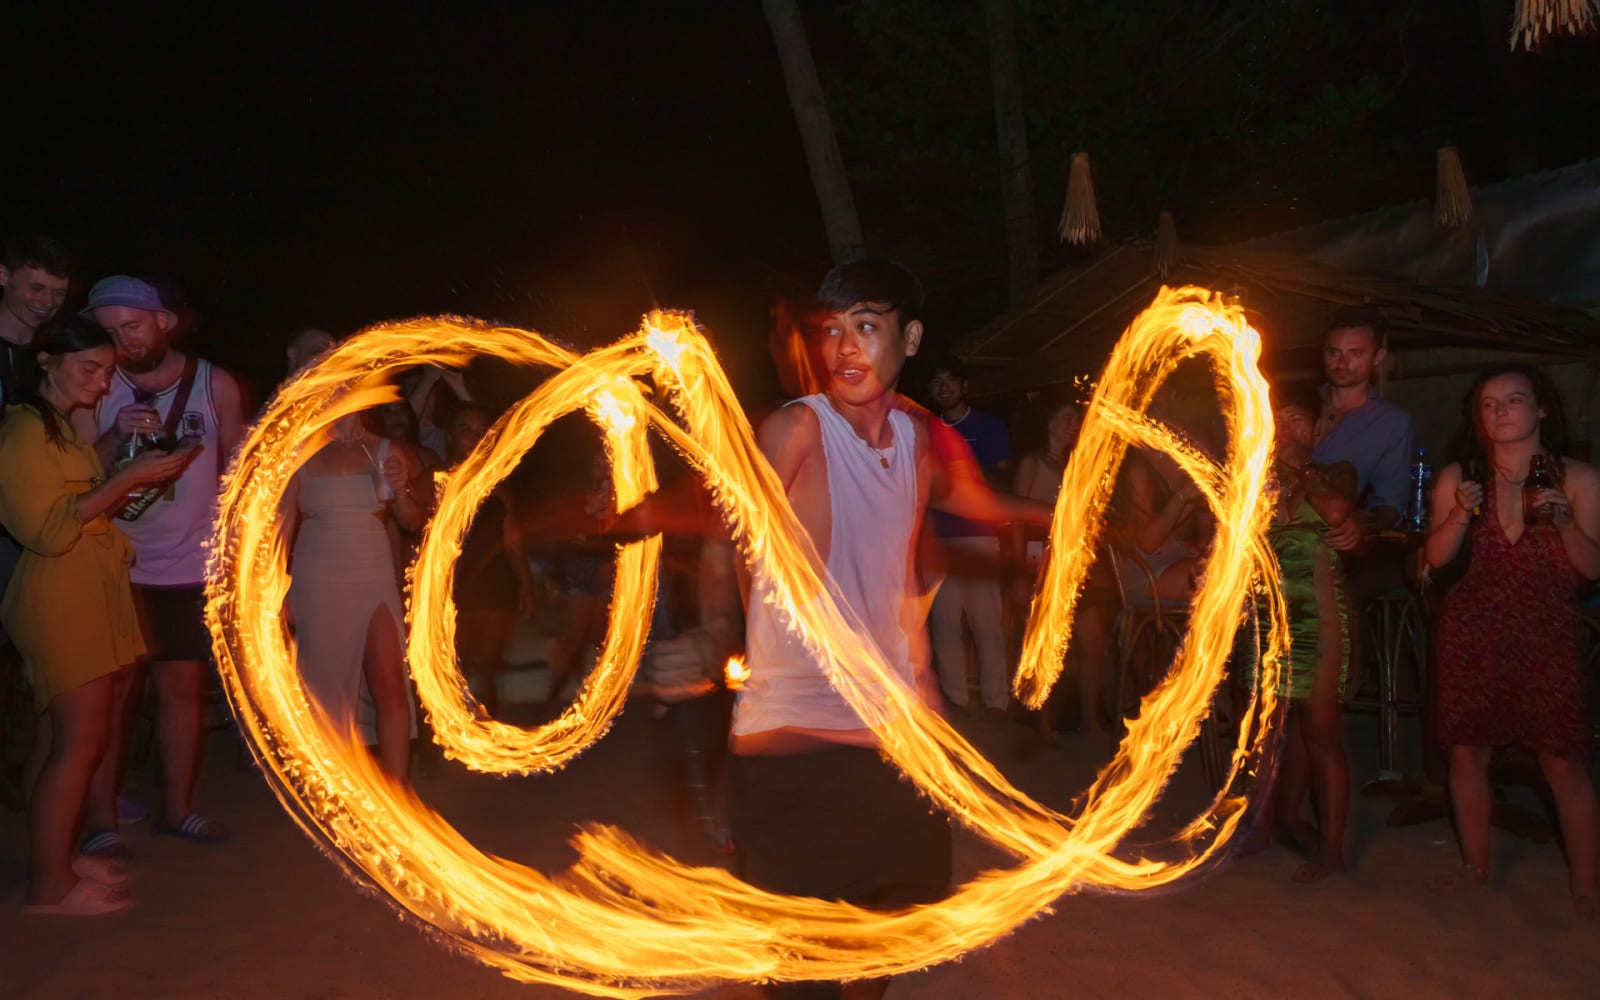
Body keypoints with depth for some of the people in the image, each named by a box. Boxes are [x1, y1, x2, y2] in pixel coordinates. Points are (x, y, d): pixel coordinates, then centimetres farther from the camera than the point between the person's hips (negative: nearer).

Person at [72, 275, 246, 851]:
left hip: (191, 567, 2)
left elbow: (237, 464, 8)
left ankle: (177, 808, 19)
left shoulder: (215, 384, 1)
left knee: (183, 686, 8)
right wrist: (116, 437, -24)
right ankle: (102, 819, 7)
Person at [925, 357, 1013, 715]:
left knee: (986, 621, -7)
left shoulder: (990, 426, 8)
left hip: (978, 535, -3)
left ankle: (996, 702, -3)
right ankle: (955, 700, 6)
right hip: (937, 537, 3)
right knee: (944, 622, 0)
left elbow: (1004, 479, 2)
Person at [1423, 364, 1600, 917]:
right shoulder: (1459, 477, 4)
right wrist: (1461, 514, -15)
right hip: (1472, 631, 2)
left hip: (1548, 633, -2)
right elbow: (1437, 557, 1)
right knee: (1466, 751, 7)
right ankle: (1476, 865, 24)